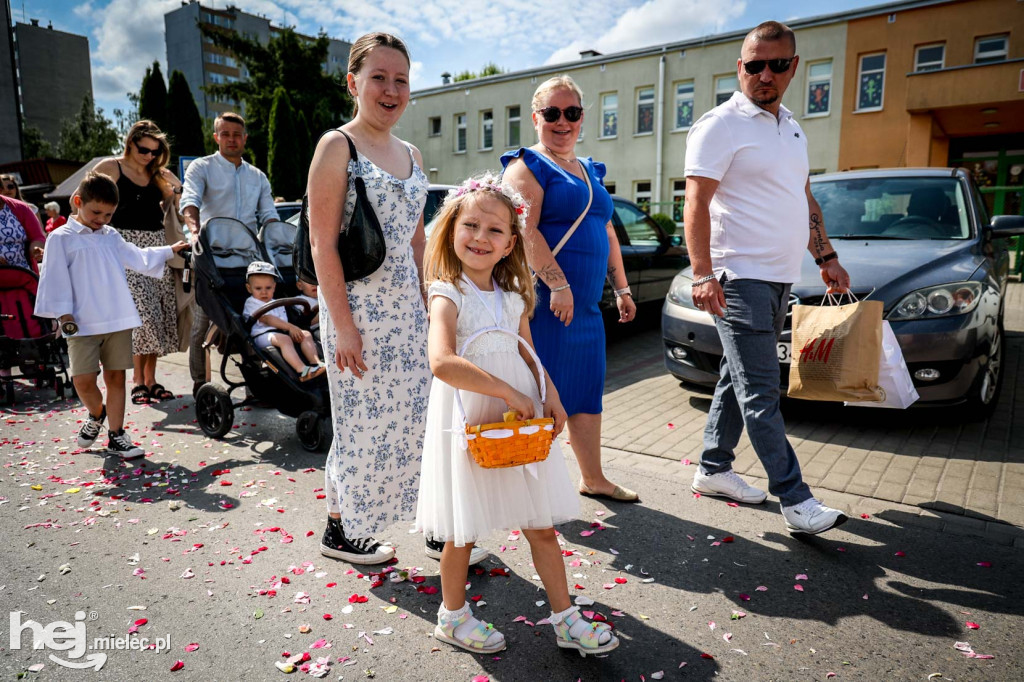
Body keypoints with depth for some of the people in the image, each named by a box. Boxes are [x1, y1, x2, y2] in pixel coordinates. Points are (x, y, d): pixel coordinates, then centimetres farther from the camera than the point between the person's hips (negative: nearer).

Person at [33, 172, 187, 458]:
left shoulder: (112, 236, 14)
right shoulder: (61, 238, 1)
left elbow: (139, 258, 23)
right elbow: (56, 279, -2)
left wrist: (171, 250, 22)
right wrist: (64, 314, -8)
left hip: (119, 320, 4)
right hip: (83, 324, -4)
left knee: (115, 377, 6)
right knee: (83, 379, -9)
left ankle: (116, 436, 14)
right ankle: (96, 414, 24)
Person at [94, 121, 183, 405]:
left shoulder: (160, 175, 14)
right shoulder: (110, 168, 1)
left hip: (157, 245, 5)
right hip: (126, 245, -5)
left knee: (160, 314, 2)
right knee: (141, 312, -15)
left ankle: (150, 378, 11)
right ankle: (138, 380, -5)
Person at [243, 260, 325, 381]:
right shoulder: (251, 303, 5)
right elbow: (267, 319, -10)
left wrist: (293, 330, -5)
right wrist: (289, 327, -19)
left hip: (281, 332, 7)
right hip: (262, 335, -7)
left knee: (306, 334, -14)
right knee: (284, 339, -37)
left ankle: (316, 363, -31)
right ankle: (301, 370, -54)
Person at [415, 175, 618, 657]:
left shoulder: (514, 297, 7)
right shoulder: (447, 295, -12)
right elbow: (442, 362, -27)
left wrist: (552, 398, -2)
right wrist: (509, 392, -26)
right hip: (469, 423, -5)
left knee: (542, 526, 12)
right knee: (462, 531, 11)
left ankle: (565, 619, 27)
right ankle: (452, 616, 34)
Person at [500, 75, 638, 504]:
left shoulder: (590, 170, 22)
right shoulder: (528, 165, -3)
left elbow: (607, 234, 25)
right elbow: (526, 230, -16)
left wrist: (621, 288, 20)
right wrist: (558, 284, -23)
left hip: (586, 305, 8)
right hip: (545, 300, -8)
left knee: (587, 393, 14)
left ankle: (593, 479, 27)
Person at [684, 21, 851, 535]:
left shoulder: (790, 126, 19)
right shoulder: (721, 125, -7)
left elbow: (805, 197, 25)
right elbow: (696, 204, -15)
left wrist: (826, 256, 19)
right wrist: (703, 274, -24)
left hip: (780, 278, 9)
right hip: (739, 279, -8)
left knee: (738, 380, 14)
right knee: (760, 392, -5)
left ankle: (714, 468, 25)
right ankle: (796, 500, 0)